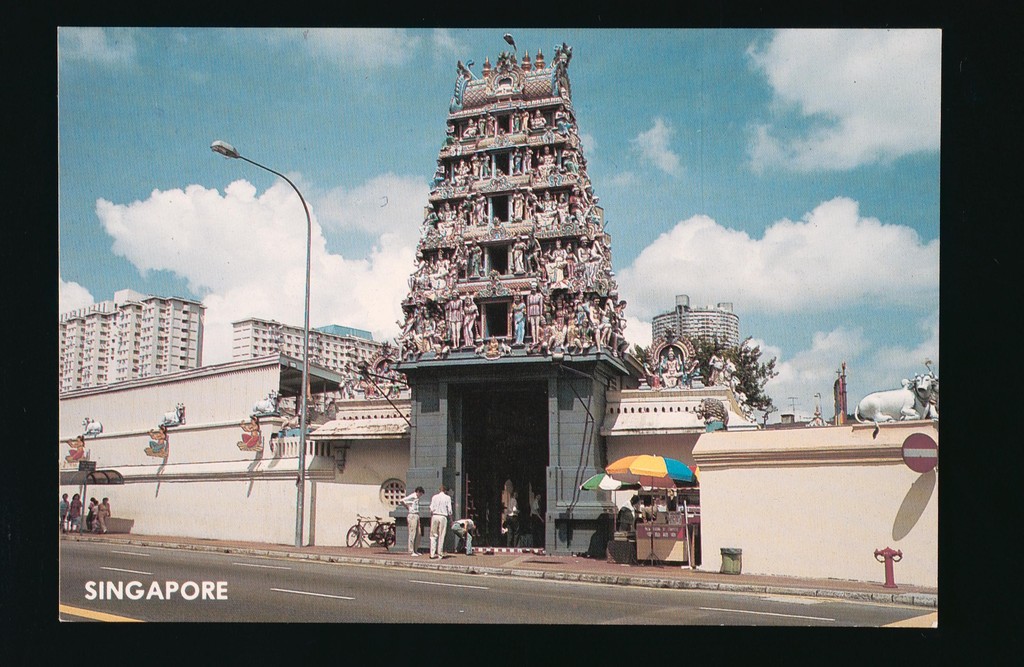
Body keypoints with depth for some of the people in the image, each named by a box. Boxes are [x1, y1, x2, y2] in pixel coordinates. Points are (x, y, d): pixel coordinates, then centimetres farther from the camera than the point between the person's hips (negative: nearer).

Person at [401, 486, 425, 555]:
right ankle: (411, 551, -2)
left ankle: (415, 550, 18)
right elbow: (402, 500, -23)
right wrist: (407, 507, -10)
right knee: (412, 534, -6)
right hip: (412, 516, -9)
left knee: (418, 534, 11)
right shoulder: (411, 497, -12)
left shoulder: (417, 498, 16)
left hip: (417, 516, 9)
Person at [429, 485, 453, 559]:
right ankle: (440, 554, 4)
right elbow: (449, 510, -1)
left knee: (433, 535, 6)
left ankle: (432, 553, 0)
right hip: (443, 517, -2)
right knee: (441, 536, 3)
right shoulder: (447, 497, 2)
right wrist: (451, 519, 8)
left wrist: (431, 517, 14)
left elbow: (431, 509, 4)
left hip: (435, 516, 2)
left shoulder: (434, 497, 7)